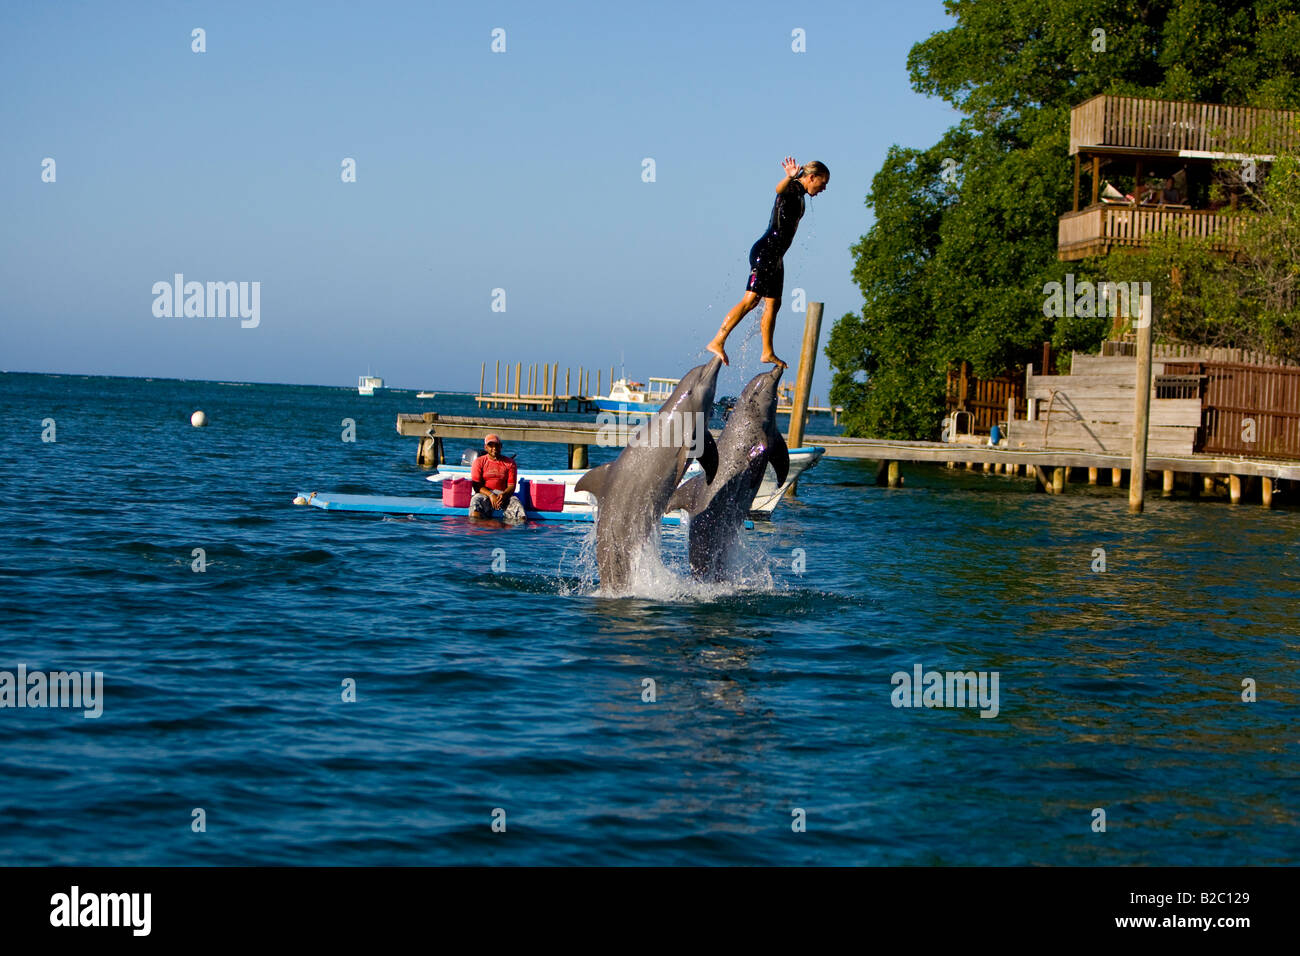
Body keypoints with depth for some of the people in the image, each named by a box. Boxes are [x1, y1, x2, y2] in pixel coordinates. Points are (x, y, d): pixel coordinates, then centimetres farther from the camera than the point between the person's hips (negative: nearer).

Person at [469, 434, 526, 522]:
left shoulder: (509, 463, 13)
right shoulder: (479, 462, 10)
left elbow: (511, 486, 5)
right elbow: (477, 486, 0)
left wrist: (504, 494, -19)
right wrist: (490, 495, -18)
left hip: (504, 493, 1)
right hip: (484, 493, -1)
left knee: (515, 503, -31)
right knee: (476, 501, -36)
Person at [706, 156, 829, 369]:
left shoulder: (800, 195, 20)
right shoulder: (793, 188, -10)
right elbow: (779, 189, -36)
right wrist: (790, 177, -56)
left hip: (775, 255, 11)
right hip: (765, 251, -11)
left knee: (773, 303, 12)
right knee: (751, 299, -16)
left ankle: (767, 352, 18)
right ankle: (717, 342, -18)